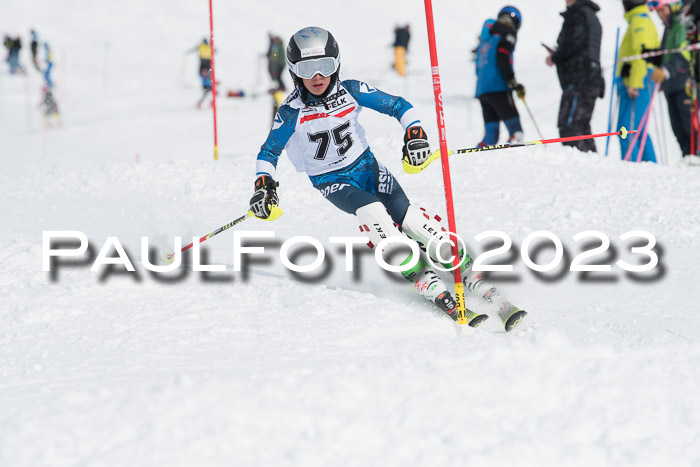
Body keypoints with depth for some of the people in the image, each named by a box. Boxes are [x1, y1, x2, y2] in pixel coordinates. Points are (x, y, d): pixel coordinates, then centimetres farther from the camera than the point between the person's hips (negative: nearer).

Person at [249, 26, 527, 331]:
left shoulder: (351, 91, -11)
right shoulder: (292, 112, -15)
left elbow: (399, 106, -2)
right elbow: (269, 153, -5)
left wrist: (414, 133, -19)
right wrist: (264, 186, -21)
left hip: (366, 166, 2)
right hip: (332, 181, -2)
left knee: (408, 218, -18)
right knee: (371, 211, -31)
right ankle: (430, 288, -35)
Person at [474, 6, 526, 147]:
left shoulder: (486, 40, 26)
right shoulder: (507, 35, 3)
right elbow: (502, 59, -12)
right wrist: (513, 83, -12)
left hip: (481, 90, 7)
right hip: (498, 88, -7)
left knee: (491, 133, 4)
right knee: (514, 125, -15)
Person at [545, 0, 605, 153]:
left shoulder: (579, 14, -7)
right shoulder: (591, 16, 24)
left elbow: (575, 43, -18)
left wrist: (555, 58, -4)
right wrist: (558, 54, 13)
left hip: (578, 81, -10)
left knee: (568, 126, -13)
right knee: (581, 126, 13)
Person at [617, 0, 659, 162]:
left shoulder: (639, 21, -8)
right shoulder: (646, 20, 24)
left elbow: (641, 53, -19)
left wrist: (634, 84, -24)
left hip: (637, 82, -11)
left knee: (628, 129, -14)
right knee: (638, 129, 13)